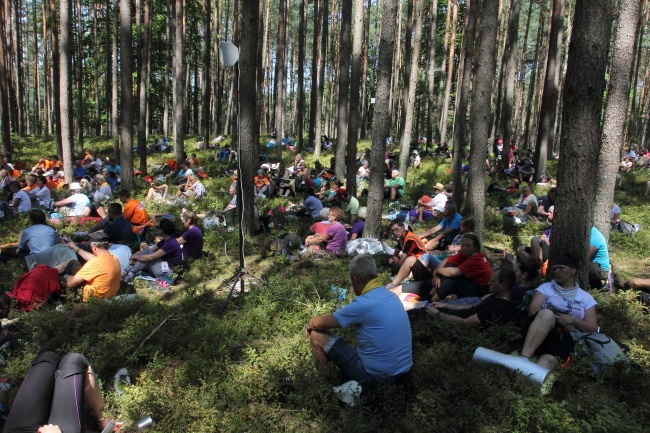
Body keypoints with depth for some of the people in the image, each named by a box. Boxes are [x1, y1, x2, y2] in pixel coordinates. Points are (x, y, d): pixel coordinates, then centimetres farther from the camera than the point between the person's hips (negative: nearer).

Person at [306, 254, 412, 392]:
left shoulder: (362, 304, -21)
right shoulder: (391, 296, 3)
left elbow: (319, 323, -9)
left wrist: (312, 322, 13)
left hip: (376, 375, -8)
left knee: (316, 334, 2)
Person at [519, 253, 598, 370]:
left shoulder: (586, 298, 22)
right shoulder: (546, 287, 20)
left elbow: (593, 329, 13)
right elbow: (532, 311, 5)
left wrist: (573, 320, -6)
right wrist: (553, 317, -9)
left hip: (565, 338, 0)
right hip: (539, 332, 0)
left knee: (548, 360, -36)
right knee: (546, 314, -37)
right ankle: (523, 360, -52)